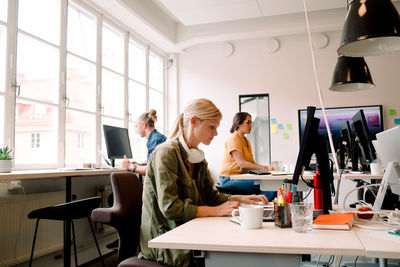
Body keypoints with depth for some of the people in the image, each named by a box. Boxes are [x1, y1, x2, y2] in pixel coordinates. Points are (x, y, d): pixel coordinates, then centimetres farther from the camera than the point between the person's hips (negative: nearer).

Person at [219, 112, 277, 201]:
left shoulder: (246, 141, 21)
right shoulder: (233, 139, -9)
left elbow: (251, 163, 14)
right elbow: (241, 163, -20)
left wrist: (268, 167, -4)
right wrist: (266, 168, -22)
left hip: (242, 176, 9)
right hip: (230, 179, -9)